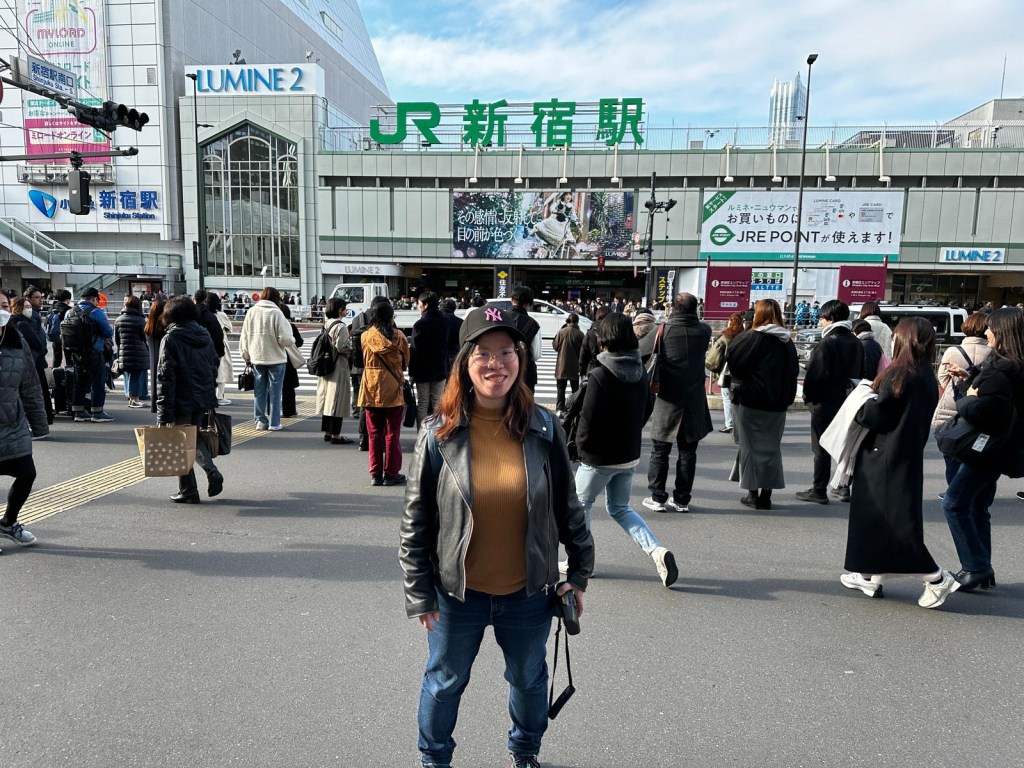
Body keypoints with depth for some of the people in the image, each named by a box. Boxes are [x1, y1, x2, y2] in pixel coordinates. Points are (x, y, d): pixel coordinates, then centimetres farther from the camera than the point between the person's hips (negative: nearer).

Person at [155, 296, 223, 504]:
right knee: (194, 437, 22)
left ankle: (188, 491, 12)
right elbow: (215, 365, 13)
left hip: (182, 402, -6)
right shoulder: (205, 335, 8)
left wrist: (163, 413, -14)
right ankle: (212, 473, 4)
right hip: (204, 401, 6)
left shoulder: (171, 339, -11)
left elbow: (165, 377, -14)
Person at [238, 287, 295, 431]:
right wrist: (292, 340, 6)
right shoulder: (276, 313, -13)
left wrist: (245, 355, 17)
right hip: (276, 358, -4)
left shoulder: (251, 312, 0)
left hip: (256, 358, 4)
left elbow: (244, 336, 6)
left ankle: (260, 420, 17)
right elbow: (285, 339, -16)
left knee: (259, 390, 13)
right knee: (275, 391, 5)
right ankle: (274, 423, 7)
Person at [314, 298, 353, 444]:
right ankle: (335, 435, 1)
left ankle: (327, 432, 21)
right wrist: (351, 350, -3)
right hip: (338, 366, -8)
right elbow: (341, 347, -20)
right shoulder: (341, 326, -15)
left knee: (327, 398, 13)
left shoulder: (326, 324, 9)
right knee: (337, 400, -3)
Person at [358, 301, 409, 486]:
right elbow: (405, 361, 5)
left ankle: (375, 474, 13)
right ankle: (391, 474, 10)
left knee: (374, 433, 10)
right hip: (393, 389, -2)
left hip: (371, 389, 2)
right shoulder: (398, 336, -6)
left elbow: (364, 360, 9)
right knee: (392, 434, 6)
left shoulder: (365, 336, -2)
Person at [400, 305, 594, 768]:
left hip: (529, 593, 1)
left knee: (529, 679, 24)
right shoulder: (439, 434, -13)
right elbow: (416, 521, -7)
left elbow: (567, 507, 0)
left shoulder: (543, 429, -9)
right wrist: (419, 594, -6)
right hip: (457, 594, -1)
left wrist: (579, 571, 3)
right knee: (445, 682, 22)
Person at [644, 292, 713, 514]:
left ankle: (657, 498, 10)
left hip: (668, 400, -2)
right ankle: (682, 499, 15)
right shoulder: (704, 331, -2)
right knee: (687, 452, 10)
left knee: (660, 452, 8)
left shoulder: (664, 330, -10)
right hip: (694, 401, 2)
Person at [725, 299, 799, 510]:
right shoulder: (787, 342, 8)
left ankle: (753, 493, 7)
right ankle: (766, 494, 14)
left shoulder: (751, 337, -12)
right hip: (778, 403, 5)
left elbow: (732, 360, -12)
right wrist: (786, 397, 16)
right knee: (771, 446, 12)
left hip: (750, 400, -5)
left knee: (751, 445, 5)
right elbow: (794, 371, 12)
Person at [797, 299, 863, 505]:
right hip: (847, 401, 7)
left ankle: (818, 491, 5)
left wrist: (808, 396, -8)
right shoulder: (855, 343, 9)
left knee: (821, 448, 0)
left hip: (825, 403, -7)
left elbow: (816, 374, -20)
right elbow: (860, 372, 14)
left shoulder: (827, 343, -17)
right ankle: (845, 487, 20)